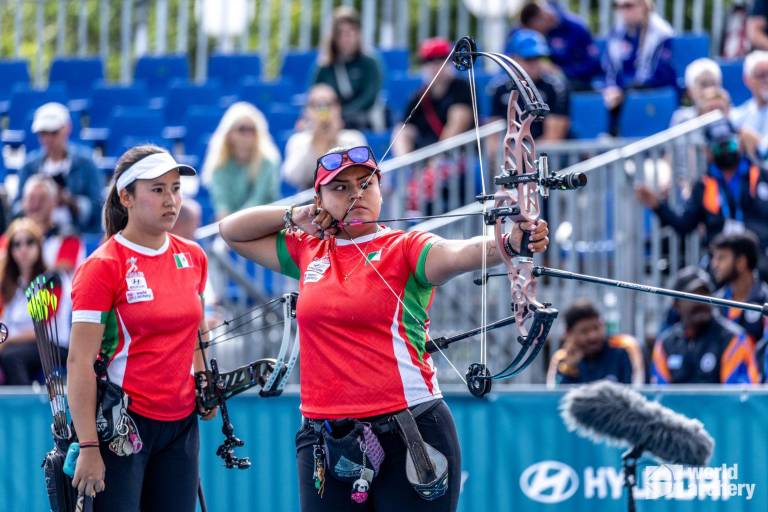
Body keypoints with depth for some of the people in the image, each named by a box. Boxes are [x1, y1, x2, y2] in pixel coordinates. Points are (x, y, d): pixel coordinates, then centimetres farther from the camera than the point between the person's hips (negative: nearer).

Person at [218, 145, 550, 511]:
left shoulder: (405, 248, -2)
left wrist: (510, 244, -43)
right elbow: (232, 231, 24)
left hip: (409, 432, -4)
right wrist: (294, 217, 7)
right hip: (323, 437, 4)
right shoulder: (310, 252, 13)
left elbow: (458, 254, -22)